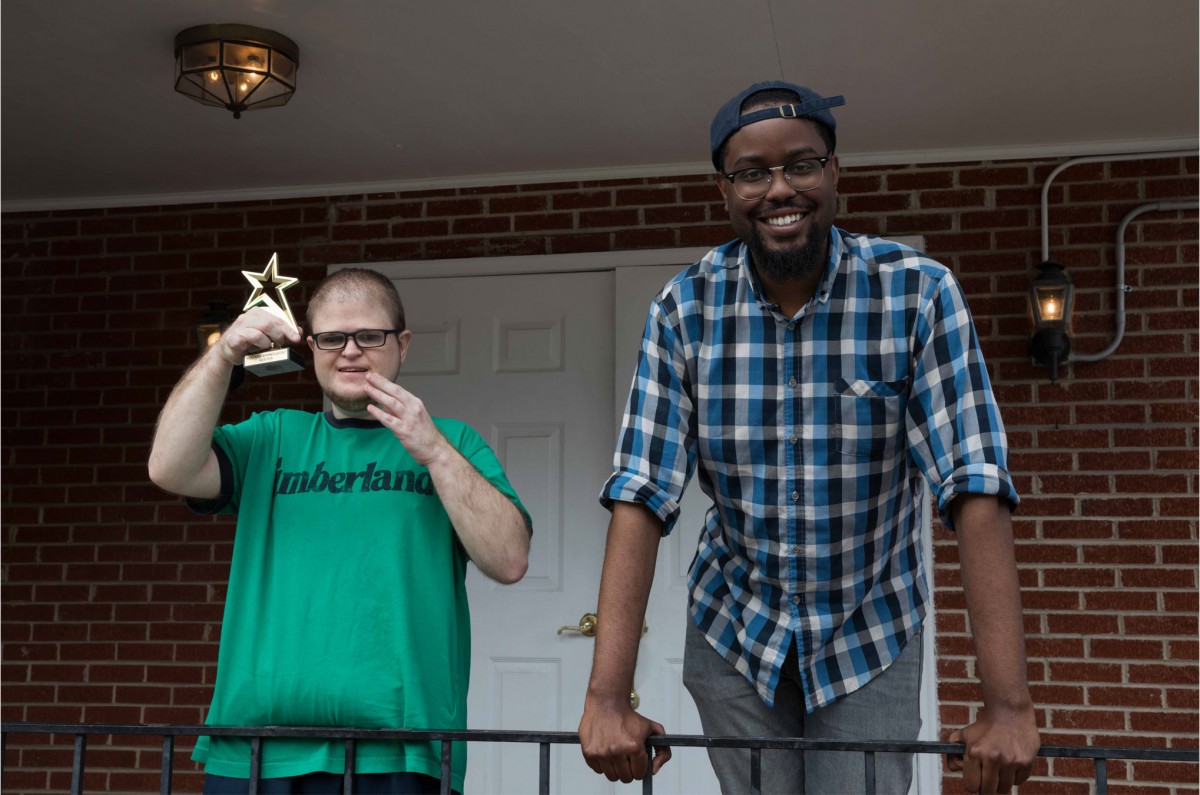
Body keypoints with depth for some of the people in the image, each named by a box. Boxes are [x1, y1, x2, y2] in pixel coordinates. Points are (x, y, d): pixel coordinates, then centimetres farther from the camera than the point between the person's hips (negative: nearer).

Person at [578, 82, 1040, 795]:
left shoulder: (920, 294, -17)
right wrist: (607, 700, -22)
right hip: (734, 631, 1)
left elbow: (976, 489, -21)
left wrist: (1008, 706, -26)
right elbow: (641, 497, -15)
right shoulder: (684, 309, -12)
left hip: (872, 635, -1)